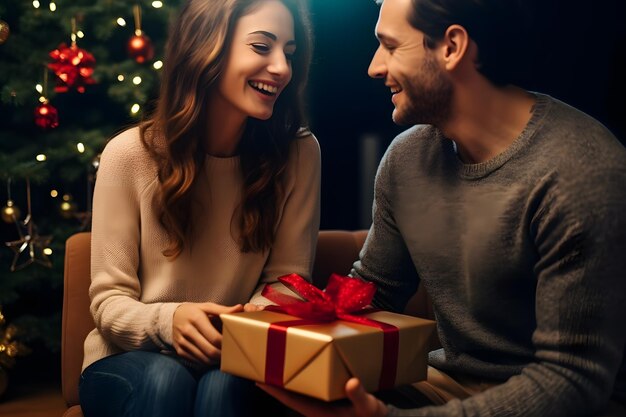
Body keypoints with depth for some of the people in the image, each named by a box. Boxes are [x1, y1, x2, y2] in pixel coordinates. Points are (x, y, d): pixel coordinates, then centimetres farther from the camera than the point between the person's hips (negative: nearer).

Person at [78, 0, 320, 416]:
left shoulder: (299, 152, -7)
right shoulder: (130, 154, -11)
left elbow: (286, 278, -2)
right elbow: (108, 301, -8)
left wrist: (260, 316, -26)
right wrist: (167, 321, -30)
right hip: (131, 362, 0)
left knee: (226, 383, -32)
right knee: (167, 379, -33)